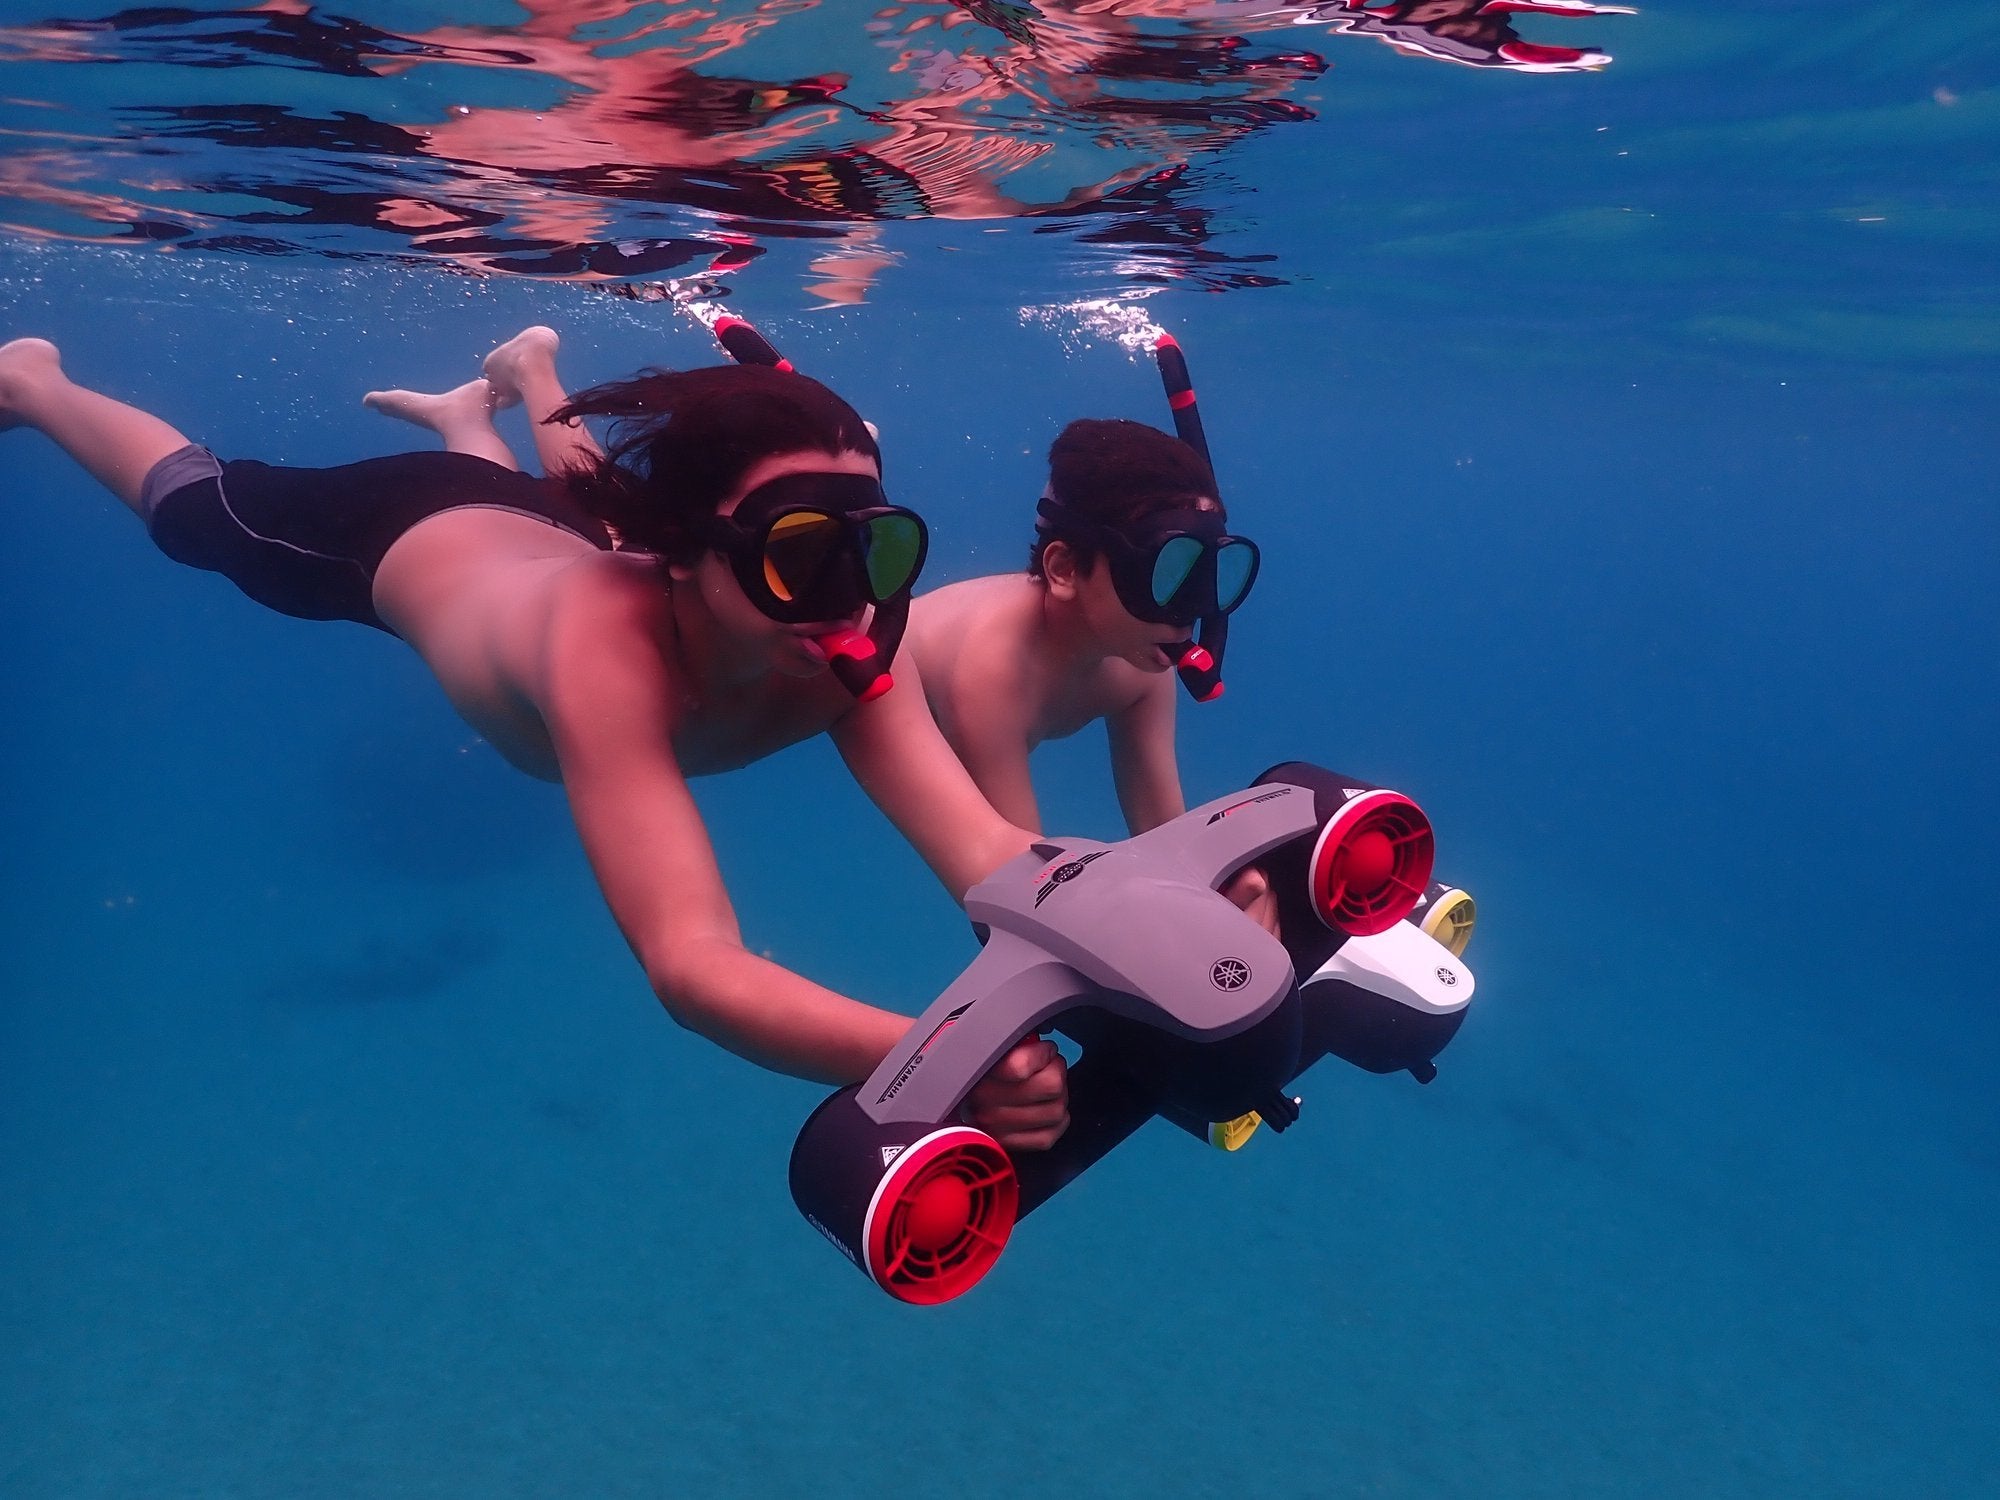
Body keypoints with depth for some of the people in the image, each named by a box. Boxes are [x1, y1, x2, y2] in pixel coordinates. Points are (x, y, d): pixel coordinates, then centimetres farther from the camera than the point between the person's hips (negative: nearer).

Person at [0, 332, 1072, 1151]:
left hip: (546, 535, 3)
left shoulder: (846, 656, -39)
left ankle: (483, 408, 67)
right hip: (406, 532, -2)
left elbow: (986, 849, -46)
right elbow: (686, 963, -60)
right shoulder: (604, 648, -52)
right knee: (194, 509, 28)